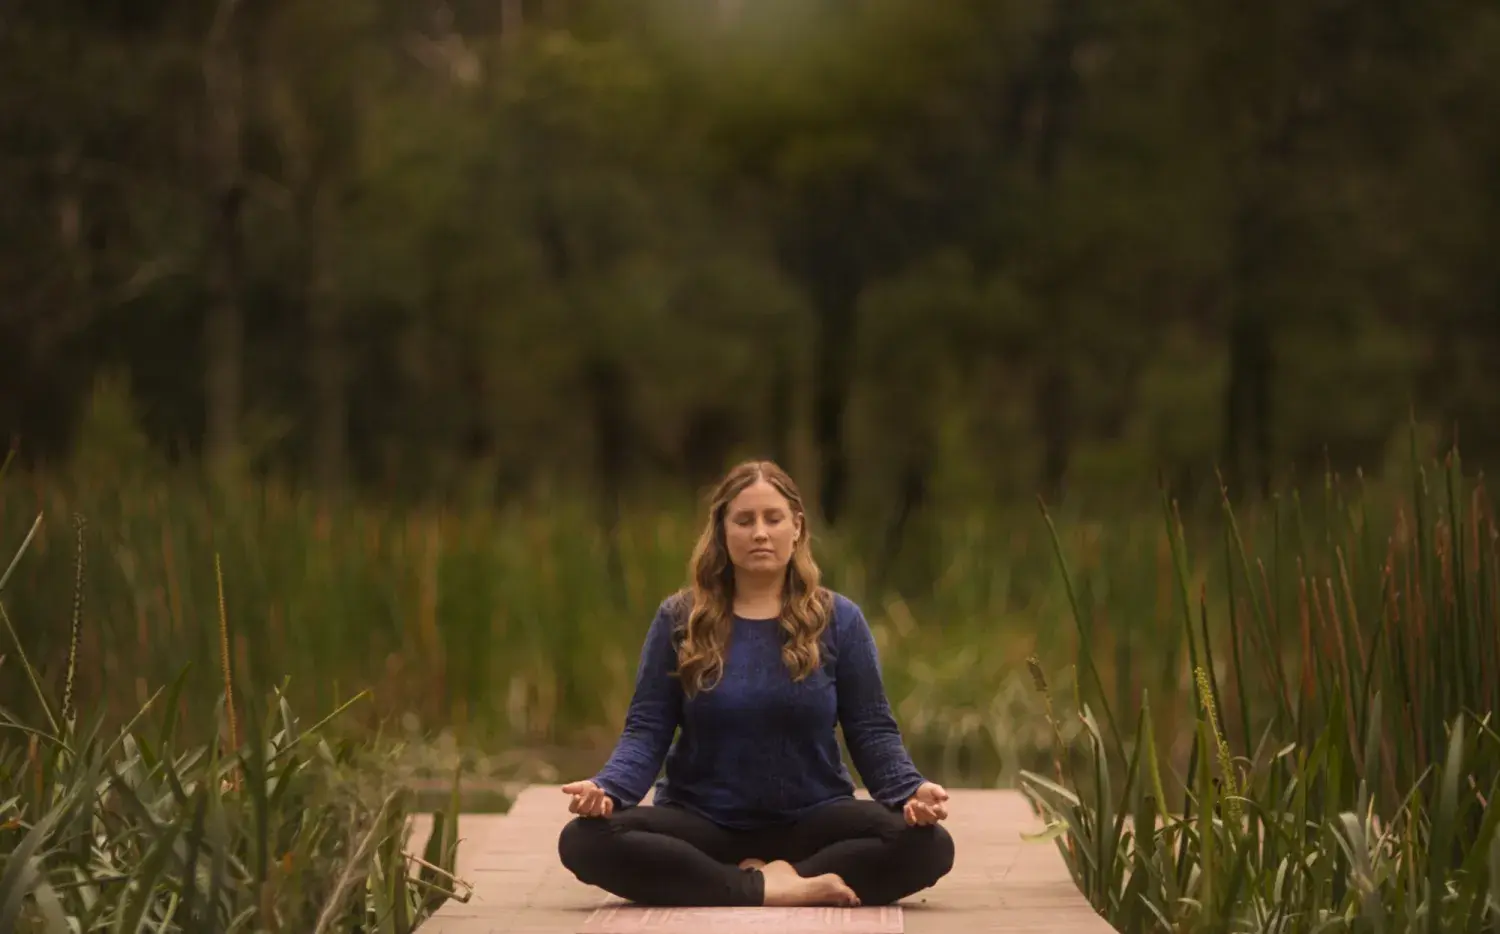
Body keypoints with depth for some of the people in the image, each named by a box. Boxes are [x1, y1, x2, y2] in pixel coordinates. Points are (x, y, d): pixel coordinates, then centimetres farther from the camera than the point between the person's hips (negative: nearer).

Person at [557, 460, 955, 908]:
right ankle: (770, 888, -30)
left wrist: (912, 790, -20)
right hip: (702, 823, 0)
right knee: (585, 840, -30)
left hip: (811, 822, 0)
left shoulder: (838, 620, 3)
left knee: (928, 845, -29)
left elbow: (872, 731, 1)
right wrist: (606, 788, -22)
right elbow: (647, 730, -1)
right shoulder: (679, 620, 3)